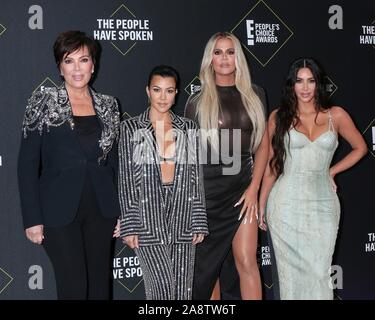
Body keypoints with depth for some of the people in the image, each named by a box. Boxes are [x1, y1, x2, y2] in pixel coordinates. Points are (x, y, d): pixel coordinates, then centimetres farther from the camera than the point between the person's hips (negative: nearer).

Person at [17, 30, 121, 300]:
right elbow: (27, 164, -5)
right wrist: (33, 219, -10)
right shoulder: (44, 103, -3)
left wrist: (121, 211, 7)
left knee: (101, 284, 10)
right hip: (60, 211, -3)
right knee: (74, 286, -4)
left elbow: (114, 163, 12)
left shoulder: (108, 106, 7)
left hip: (101, 210, 4)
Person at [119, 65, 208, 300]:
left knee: (182, 287, 4)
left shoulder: (189, 128, 9)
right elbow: (126, 179, 0)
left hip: (182, 215, 3)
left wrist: (199, 222, 3)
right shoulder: (131, 128, 3)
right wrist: (129, 226, -6)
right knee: (162, 283, -12)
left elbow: (196, 177, 9)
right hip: (148, 216, -3)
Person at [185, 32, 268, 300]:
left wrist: (254, 188, -2)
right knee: (208, 264, 6)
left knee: (247, 261, -6)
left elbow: (263, 144, 8)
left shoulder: (254, 95, 7)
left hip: (243, 188, 1)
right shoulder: (198, 102, 2)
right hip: (207, 189, -1)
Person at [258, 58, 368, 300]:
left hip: (323, 204, 1)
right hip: (286, 205, 0)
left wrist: (332, 171, 7)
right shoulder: (279, 117, 4)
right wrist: (261, 206, 7)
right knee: (290, 270, 4)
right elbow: (271, 165, 7)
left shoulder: (336, 116, 5)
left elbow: (360, 148, 18)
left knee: (319, 272, -1)